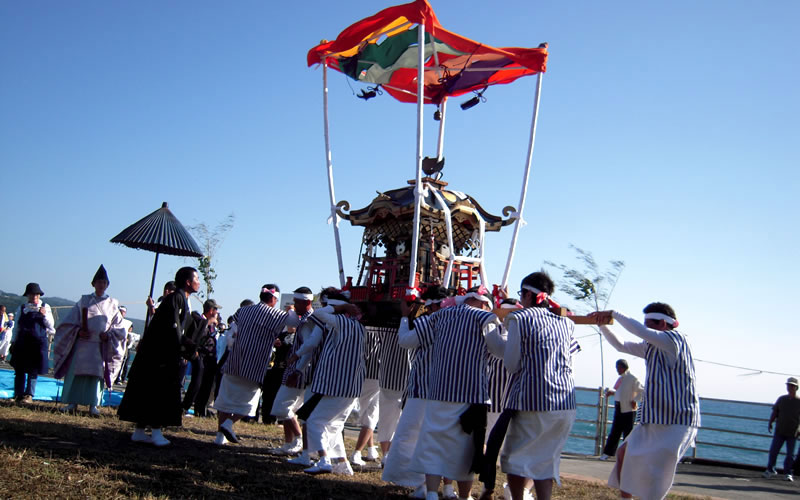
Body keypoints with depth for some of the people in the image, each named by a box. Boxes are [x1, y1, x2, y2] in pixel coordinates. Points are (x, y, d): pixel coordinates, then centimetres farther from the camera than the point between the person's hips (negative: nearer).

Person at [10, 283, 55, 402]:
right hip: (22, 342, 2)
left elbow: (51, 325, 4)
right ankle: (18, 395, 9)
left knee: (33, 370, -1)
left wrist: (44, 315, -12)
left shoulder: (45, 307, 7)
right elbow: (17, 327, 14)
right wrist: (13, 342, 11)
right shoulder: (22, 308, 10)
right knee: (19, 370, 2)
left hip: (38, 343, -1)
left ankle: (29, 395, 5)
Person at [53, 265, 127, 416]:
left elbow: (120, 328, 10)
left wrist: (108, 335, -8)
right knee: (75, 372, -1)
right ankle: (72, 403, 6)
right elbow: (69, 322, 11)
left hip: (101, 346, -1)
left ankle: (93, 405, -3)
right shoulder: (84, 300, 10)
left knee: (96, 374, -6)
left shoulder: (112, 304, 10)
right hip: (82, 343, 1)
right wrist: (78, 331, -7)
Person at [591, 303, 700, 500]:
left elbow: (640, 331, -27)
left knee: (650, 475, -11)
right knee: (624, 454, 13)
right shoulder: (652, 347, 14)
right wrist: (603, 324, 11)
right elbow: (620, 346, 23)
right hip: (655, 419, 10)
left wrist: (614, 313, -16)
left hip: (676, 421, -10)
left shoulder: (676, 339, -13)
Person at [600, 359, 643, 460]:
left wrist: (634, 400, -18)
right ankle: (607, 453, 15)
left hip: (628, 410, -7)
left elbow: (642, 390, -12)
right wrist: (612, 392, 9)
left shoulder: (632, 378, -10)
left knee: (627, 433, 0)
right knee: (614, 432, 11)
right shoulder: (620, 378, 13)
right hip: (618, 408, 7)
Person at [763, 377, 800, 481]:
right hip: (779, 431, 2)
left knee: (790, 454, 2)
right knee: (773, 450, 1)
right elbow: (775, 412, 10)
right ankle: (770, 470, 15)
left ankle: (788, 473, 15)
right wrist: (770, 423, -2)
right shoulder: (781, 399, 6)